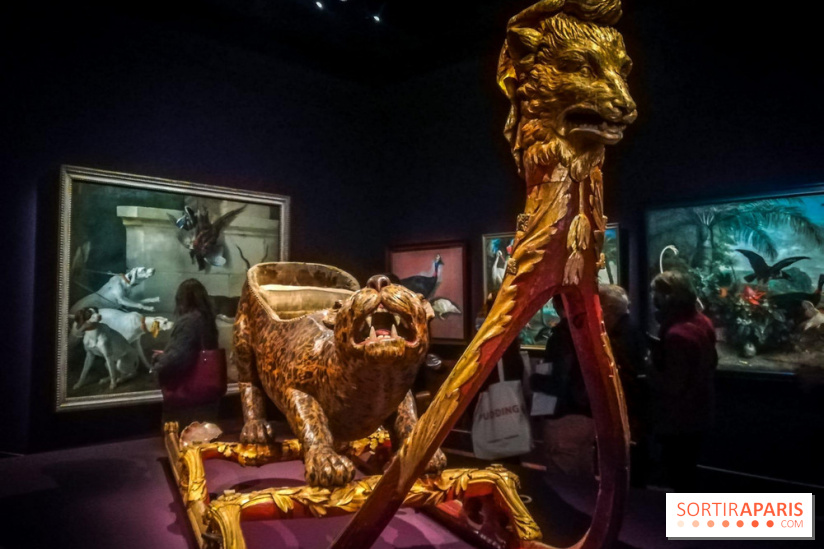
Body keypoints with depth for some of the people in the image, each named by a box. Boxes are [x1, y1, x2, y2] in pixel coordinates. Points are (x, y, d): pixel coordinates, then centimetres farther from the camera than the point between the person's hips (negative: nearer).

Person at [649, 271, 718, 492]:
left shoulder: (677, 334, -29)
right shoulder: (702, 322, 1)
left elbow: (673, 385, -28)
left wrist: (650, 370, -12)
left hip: (679, 420, -9)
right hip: (697, 413, 9)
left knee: (678, 475, 8)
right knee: (687, 470, 24)